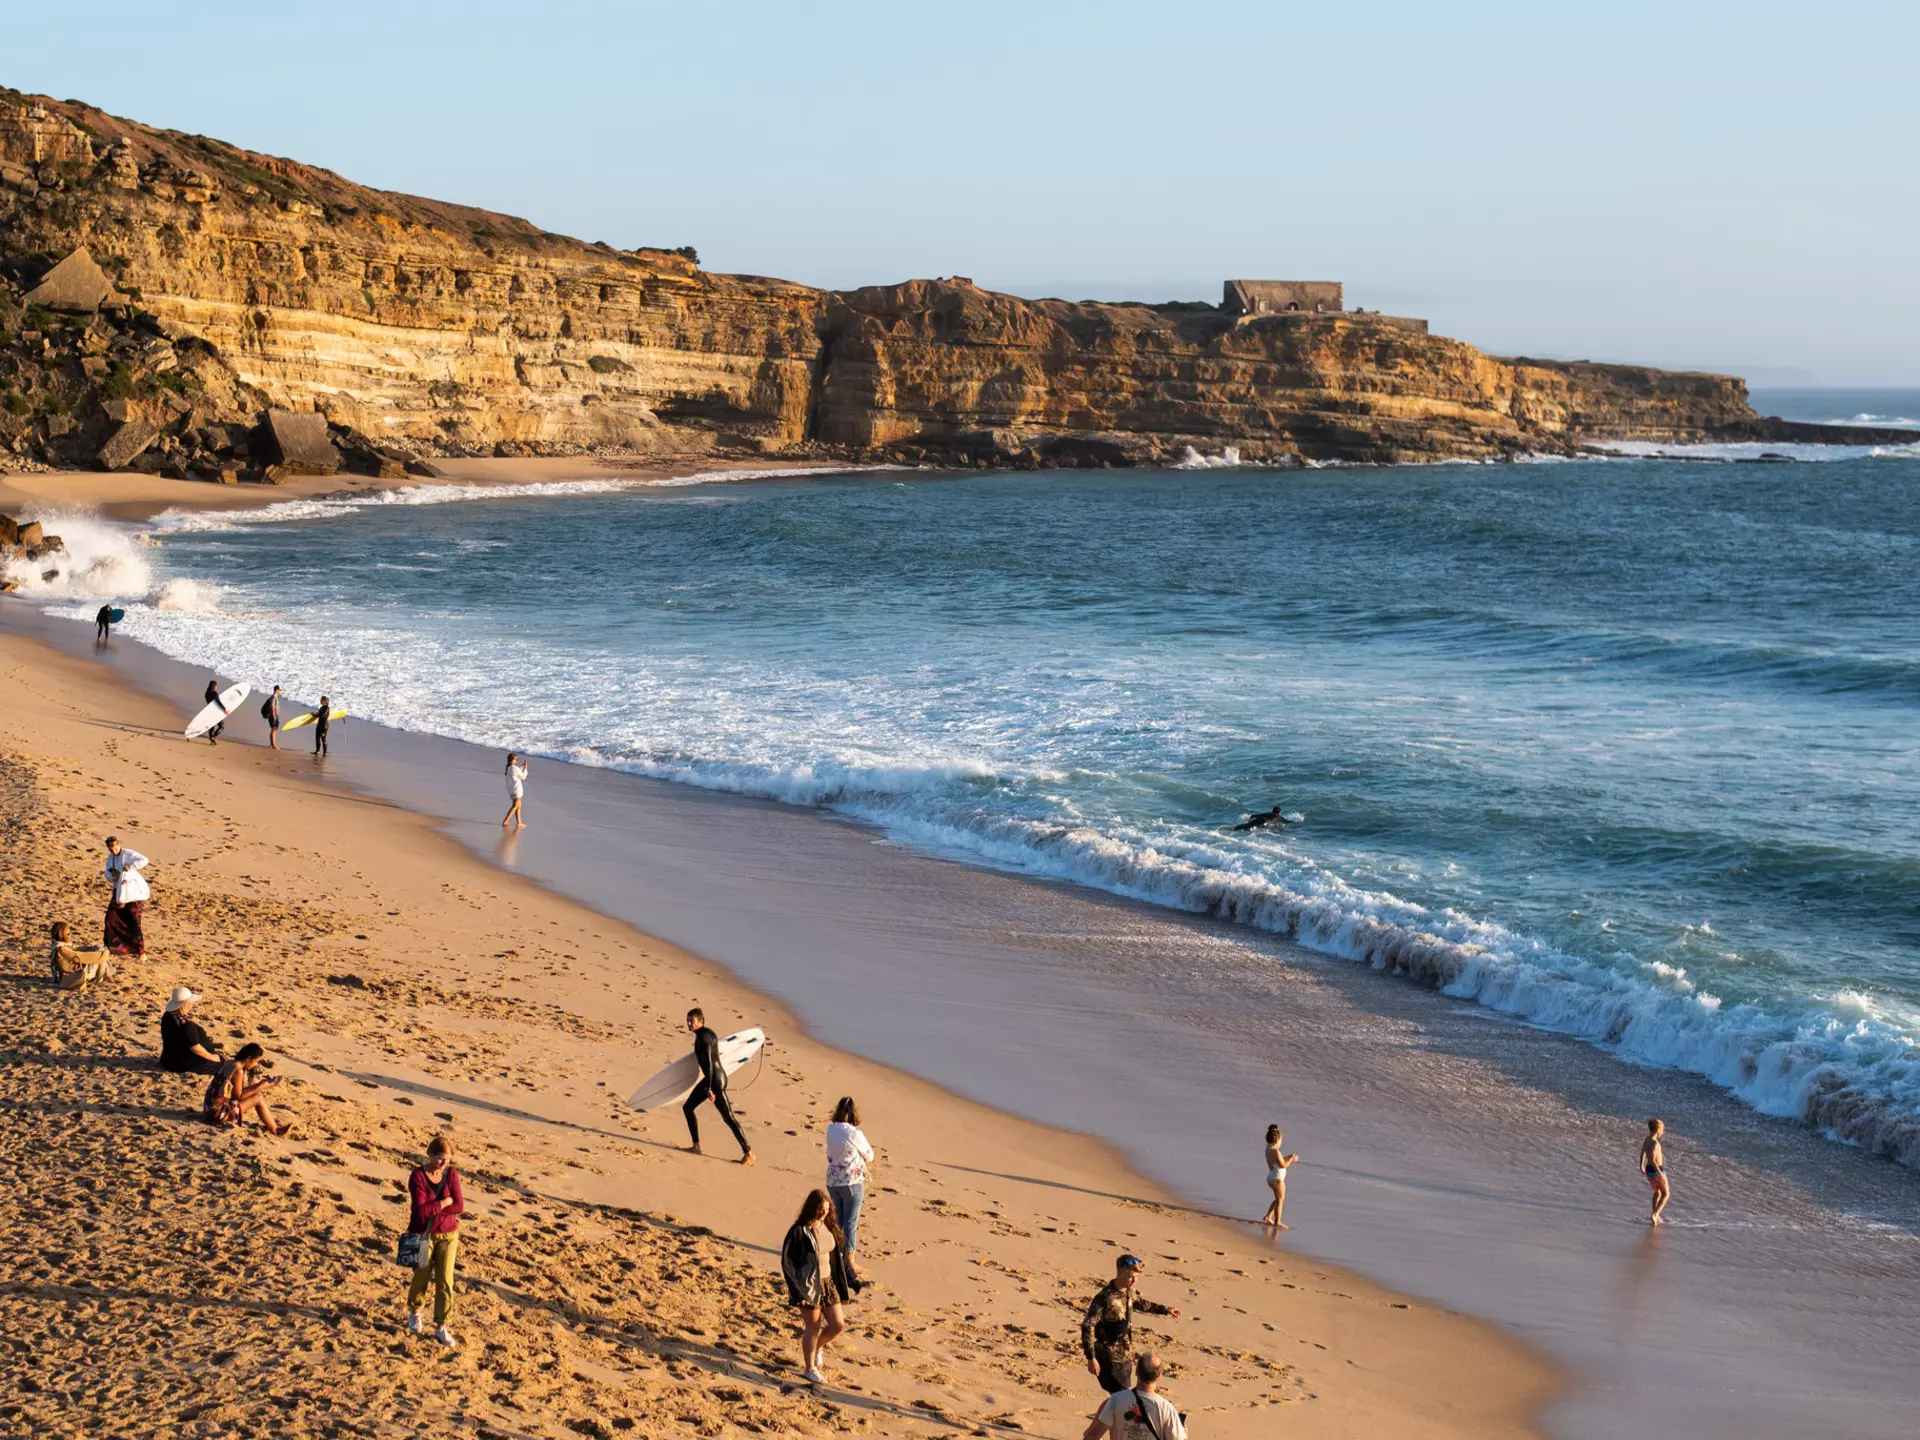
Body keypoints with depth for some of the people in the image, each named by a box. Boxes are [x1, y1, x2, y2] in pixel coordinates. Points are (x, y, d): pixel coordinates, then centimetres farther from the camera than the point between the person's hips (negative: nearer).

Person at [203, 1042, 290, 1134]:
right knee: (258, 1098, -8)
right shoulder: (238, 1071, -18)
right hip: (219, 1112, -10)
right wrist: (260, 1088, -8)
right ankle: (274, 1130, 3)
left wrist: (258, 1084, 10)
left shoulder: (230, 1064, 9)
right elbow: (238, 1096, -13)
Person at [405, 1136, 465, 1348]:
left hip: (448, 1235, 2)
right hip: (422, 1235, -2)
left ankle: (441, 1327, 6)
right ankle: (414, 1312, 41)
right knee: (422, 1278, 12)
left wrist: (432, 1210, -18)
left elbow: (460, 1207, -12)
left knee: (445, 1282, -2)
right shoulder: (418, 1176, -15)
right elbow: (421, 1210, -24)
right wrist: (446, 1202, -16)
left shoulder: (451, 1174, -4)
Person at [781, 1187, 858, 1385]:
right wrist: (797, 1290, -21)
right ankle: (809, 1369, 21)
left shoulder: (828, 1227, 2)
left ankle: (817, 1346, 37)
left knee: (837, 1325, 7)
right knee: (813, 1327, 4)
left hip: (828, 1282, 6)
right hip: (808, 1285, -6)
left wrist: (851, 1277, 12)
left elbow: (839, 1254, 13)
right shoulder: (799, 1231, -18)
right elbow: (787, 1261, -16)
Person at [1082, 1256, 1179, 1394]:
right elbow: (1087, 1327, -25)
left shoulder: (1128, 1292, 2)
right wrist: (1091, 1358, -28)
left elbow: (1139, 1303, 27)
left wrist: (1166, 1310, 31)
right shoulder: (1105, 1297, -24)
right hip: (1110, 1359, -8)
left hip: (1126, 1356, 8)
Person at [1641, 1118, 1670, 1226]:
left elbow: (1642, 1154, 18)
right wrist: (1660, 1173, -27)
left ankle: (1655, 1215, 34)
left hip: (1649, 1169, 8)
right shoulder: (1654, 1143, -24)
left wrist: (1642, 1167, 33)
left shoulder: (1646, 1140, 4)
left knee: (1657, 1192, 26)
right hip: (1657, 1170, -8)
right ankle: (1655, 1215, -6)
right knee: (1666, 1194, 7)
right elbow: (1653, 1160, -30)